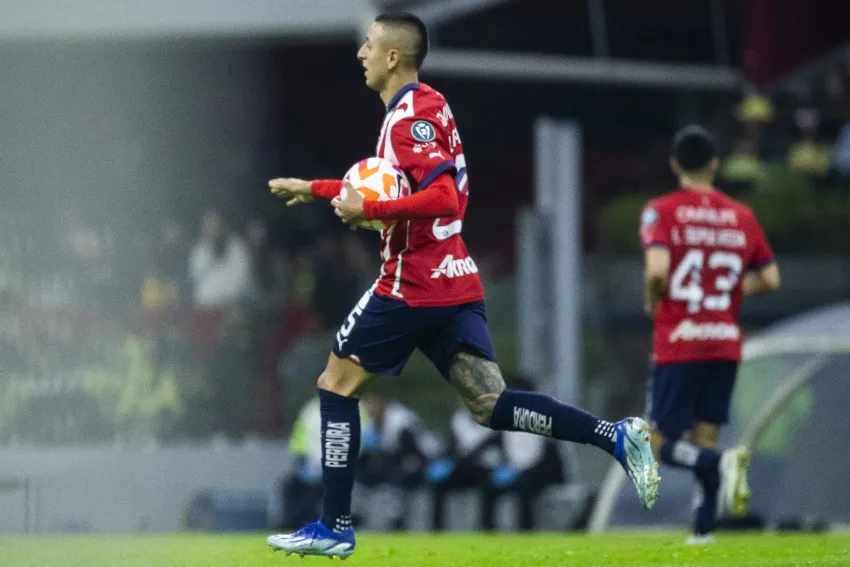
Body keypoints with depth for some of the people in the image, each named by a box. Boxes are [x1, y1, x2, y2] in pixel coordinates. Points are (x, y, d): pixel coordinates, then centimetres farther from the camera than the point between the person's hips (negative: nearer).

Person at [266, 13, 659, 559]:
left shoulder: (409, 118, -14)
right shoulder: (429, 105, 15)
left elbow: (442, 197, -26)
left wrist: (366, 210, -23)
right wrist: (315, 188, 28)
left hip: (412, 287, -9)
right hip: (456, 282, 9)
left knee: (337, 386, 5)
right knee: (490, 403, 1)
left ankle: (334, 527, 6)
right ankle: (616, 435, -15)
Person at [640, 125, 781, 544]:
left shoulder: (662, 211, -6)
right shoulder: (742, 216, 6)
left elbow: (657, 269, -21)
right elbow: (770, 278, 6)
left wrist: (652, 302, -1)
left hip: (678, 347, -4)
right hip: (726, 344, 4)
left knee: (661, 445, 0)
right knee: (704, 438, 12)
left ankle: (724, 462, -27)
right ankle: (704, 529, 4)